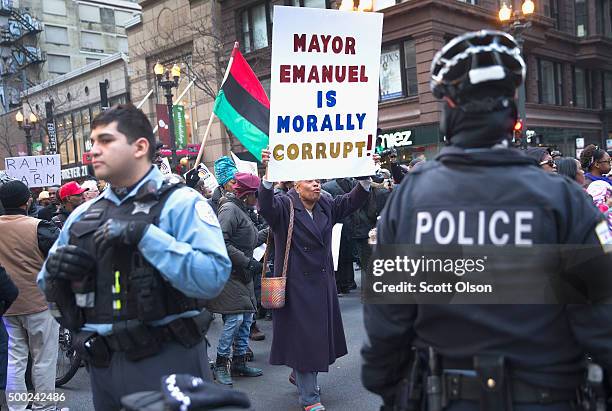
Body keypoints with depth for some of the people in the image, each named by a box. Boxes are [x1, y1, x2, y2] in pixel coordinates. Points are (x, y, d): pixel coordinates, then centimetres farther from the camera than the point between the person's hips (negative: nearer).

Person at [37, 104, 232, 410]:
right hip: (102, 364, 6)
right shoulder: (83, 214, 10)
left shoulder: (180, 203, -9)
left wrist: (144, 233, -25)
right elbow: (47, 285, 18)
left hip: (167, 361, -5)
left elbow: (213, 276, -24)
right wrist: (54, 268, -5)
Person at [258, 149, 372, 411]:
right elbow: (265, 205, -29)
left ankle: (301, 376, 42)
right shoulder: (284, 206, -10)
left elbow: (352, 201, 9)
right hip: (297, 286, -7)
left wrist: (366, 176, -4)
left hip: (323, 284, 7)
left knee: (320, 334, 18)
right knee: (302, 336, 0)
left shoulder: (326, 206, 9)